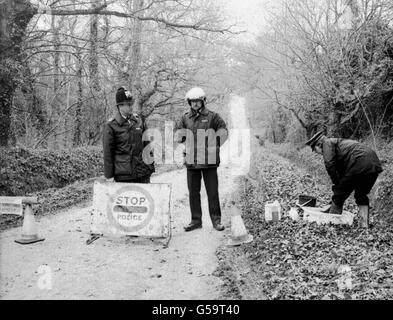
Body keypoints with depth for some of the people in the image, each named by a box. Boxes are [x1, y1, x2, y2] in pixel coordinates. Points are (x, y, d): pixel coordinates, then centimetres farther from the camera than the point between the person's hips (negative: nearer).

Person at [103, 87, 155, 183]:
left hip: (143, 172, 4)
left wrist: (149, 157, 11)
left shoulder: (138, 120, 8)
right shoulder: (111, 125, -5)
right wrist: (109, 176, -5)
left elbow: (146, 142, 18)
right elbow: (108, 152, -4)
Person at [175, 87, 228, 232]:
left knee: (212, 192, 2)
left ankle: (216, 220, 12)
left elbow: (223, 133, 3)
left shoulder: (212, 116, -1)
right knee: (193, 192, 8)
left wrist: (213, 148, -1)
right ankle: (196, 220, 18)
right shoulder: (185, 118, 8)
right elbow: (178, 134, 17)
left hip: (209, 161, -3)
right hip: (191, 161, 3)